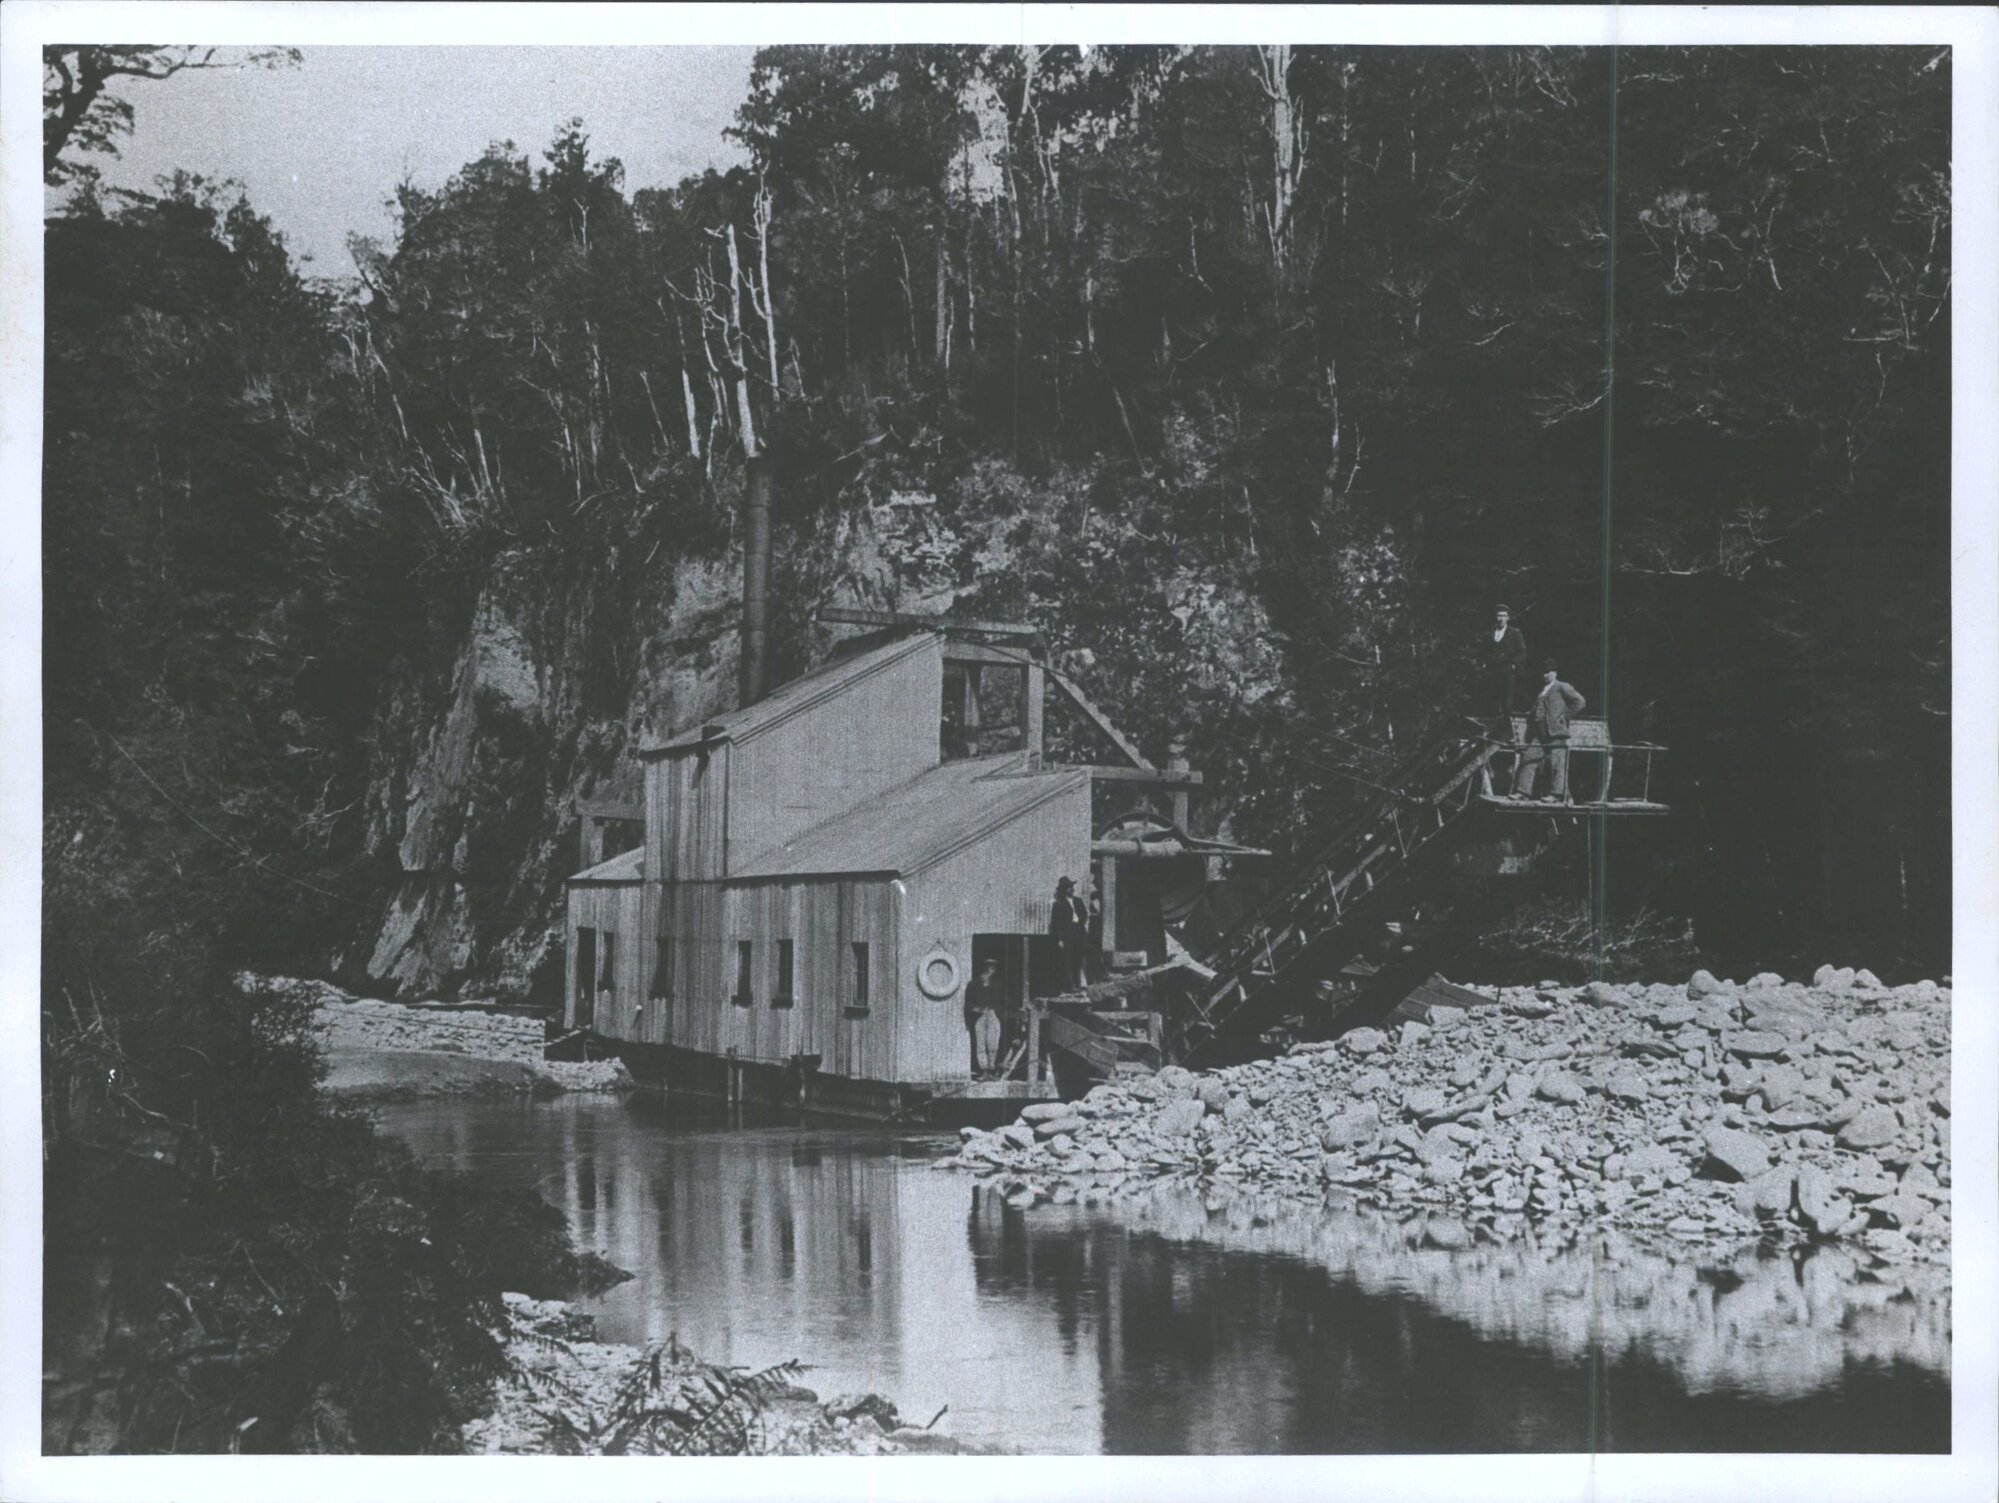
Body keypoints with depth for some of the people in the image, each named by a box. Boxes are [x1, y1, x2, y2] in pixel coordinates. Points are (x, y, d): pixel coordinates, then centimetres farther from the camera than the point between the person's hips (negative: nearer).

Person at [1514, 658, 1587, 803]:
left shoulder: (1562, 688, 3)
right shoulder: (1540, 692, 23)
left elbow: (1578, 701, -6)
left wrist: (1565, 715, -8)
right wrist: (1531, 715, 14)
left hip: (1556, 731, -7)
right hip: (1539, 733, 7)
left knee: (1557, 762, -8)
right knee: (1529, 758, 0)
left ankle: (1557, 794, -8)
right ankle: (1523, 790, 0)